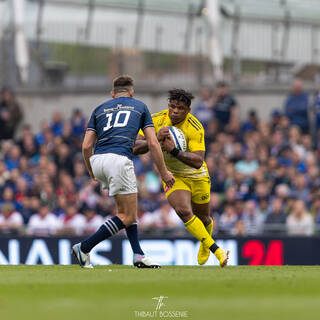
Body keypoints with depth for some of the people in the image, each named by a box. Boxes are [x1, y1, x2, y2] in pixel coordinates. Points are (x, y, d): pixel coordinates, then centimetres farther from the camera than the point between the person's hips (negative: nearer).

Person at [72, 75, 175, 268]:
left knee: (126, 208, 23)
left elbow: (86, 146, 16)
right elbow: (153, 143, 11)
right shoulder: (139, 106, 19)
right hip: (119, 158, -5)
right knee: (128, 217, 2)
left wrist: (92, 172, 32)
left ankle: (138, 254, 13)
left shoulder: (100, 109, 24)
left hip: (97, 159, 5)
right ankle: (84, 248, -4)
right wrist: (164, 172, 18)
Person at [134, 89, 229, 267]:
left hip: (197, 177, 0)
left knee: (203, 219, 15)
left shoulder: (195, 128, -24)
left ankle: (204, 245, 51)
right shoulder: (157, 120, -16)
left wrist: (174, 151, -45)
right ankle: (217, 251, -21)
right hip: (173, 176, 0)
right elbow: (135, 148, -21)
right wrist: (156, 139, -38)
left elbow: (198, 162, -33)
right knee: (184, 211, -26)